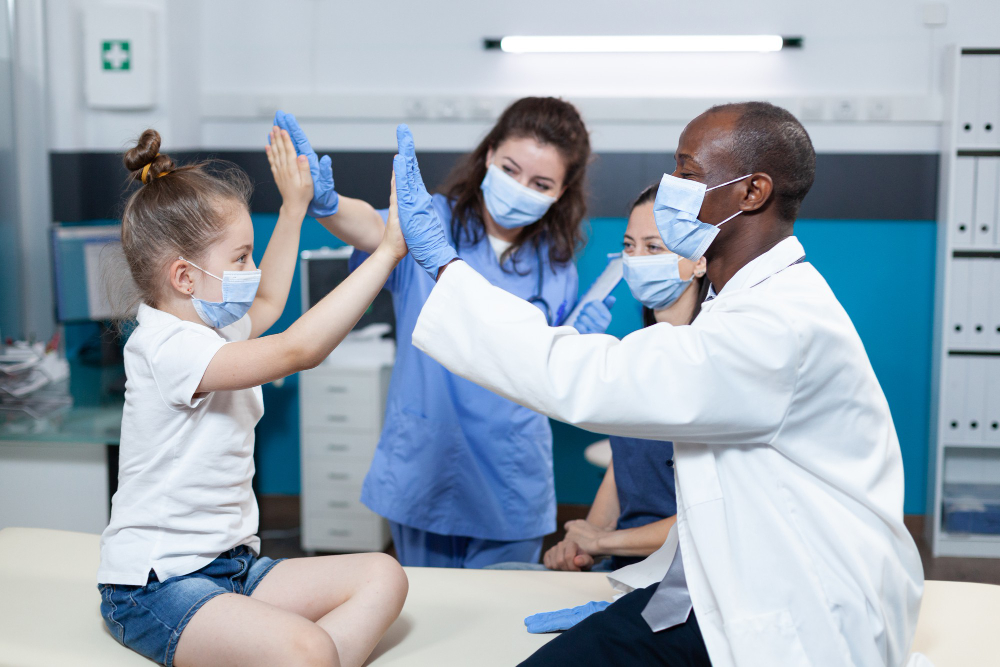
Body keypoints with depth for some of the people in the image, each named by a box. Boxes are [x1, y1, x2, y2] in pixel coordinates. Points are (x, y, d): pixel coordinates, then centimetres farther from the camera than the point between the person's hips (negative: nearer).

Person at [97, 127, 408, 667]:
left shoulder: (208, 329, 12)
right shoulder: (169, 347, -21)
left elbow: (266, 304, 35)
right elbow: (297, 350, -32)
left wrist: (294, 206, 34)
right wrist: (387, 251, -31)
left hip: (231, 566, 10)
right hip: (155, 587, -10)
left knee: (382, 576, -10)